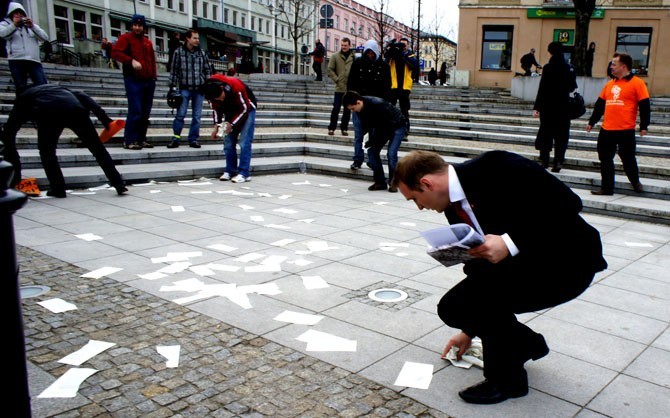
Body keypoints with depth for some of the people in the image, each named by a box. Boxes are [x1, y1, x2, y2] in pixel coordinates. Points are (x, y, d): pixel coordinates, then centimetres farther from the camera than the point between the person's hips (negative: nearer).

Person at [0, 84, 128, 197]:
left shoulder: (22, 99, 37)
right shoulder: (56, 87, 43)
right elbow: (82, 96, 22)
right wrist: (104, 118, 13)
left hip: (48, 113, -2)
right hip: (76, 110, 2)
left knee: (46, 151, 23)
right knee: (98, 149, 14)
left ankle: (58, 189, 18)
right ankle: (119, 185, 13)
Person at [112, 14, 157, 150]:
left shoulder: (148, 42, 19)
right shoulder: (126, 38, 2)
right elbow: (116, 52, -10)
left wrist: (154, 73, 13)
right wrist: (131, 61, -23)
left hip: (149, 81, 7)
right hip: (133, 80, -6)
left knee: (145, 113, 8)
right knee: (135, 111, -14)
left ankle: (141, 139, 16)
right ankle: (129, 141, -9)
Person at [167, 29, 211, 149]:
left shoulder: (202, 53, 9)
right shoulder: (179, 52, 2)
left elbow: (207, 70, 11)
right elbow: (174, 70, 1)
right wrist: (173, 86, -3)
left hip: (199, 89, 3)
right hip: (184, 88, -2)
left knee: (196, 116, 5)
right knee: (180, 114, -6)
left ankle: (193, 139, 13)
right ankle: (175, 138, 2)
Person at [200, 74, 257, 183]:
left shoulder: (236, 86, -35)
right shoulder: (211, 94, -19)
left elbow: (245, 108, -24)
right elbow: (217, 109, 0)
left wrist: (232, 124, -24)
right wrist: (217, 125, -12)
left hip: (247, 110, -5)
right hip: (231, 111, 6)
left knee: (244, 142, -14)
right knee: (228, 142, 1)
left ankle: (244, 173, -13)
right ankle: (230, 171, 9)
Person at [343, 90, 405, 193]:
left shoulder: (377, 104, -36)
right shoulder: (361, 108, -14)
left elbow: (388, 124, -30)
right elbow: (365, 125, -1)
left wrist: (374, 141, -26)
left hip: (397, 126, -7)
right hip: (382, 126, 7)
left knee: (391, 154, -19)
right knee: (372, 151, -5)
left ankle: (393, 183, -5)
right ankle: (380, 182, 4)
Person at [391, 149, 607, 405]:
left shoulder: (496, 167, -23)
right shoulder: (453, 207, 2)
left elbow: (568, 203, -24)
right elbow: (479, 256, 12)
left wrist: (510, 241, -33)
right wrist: (470, 330, 20)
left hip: (568, 261, -8)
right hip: (522, 265, 8)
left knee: (484, 279, -28)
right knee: (452, 307, -4)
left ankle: (506, 377, -5)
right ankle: (526, 343, 22)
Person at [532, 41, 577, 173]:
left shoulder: (548, 68, -11)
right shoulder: (569, 69, 1)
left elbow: (542, 89, -13)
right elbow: (572, 87, 8)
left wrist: (536, 107, -10)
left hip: (548, 106, -3)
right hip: (564, 107, 3)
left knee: (546, 133, 7)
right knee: (561, 135, 8)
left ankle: (544, 161, 8)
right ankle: (558, 161, 2)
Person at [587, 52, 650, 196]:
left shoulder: (637, 83, -5)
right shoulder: (609, 84, 13)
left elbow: (645, 106, -7)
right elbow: (600, 104, 19)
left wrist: (644, 126, -11)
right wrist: (592, 122, 19)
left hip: (626, 131, -6)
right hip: (606, 130, 6)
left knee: (628, 159, 5)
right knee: (605, 159, 6)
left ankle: (635, 182, 30)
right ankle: (607, 188, 15)